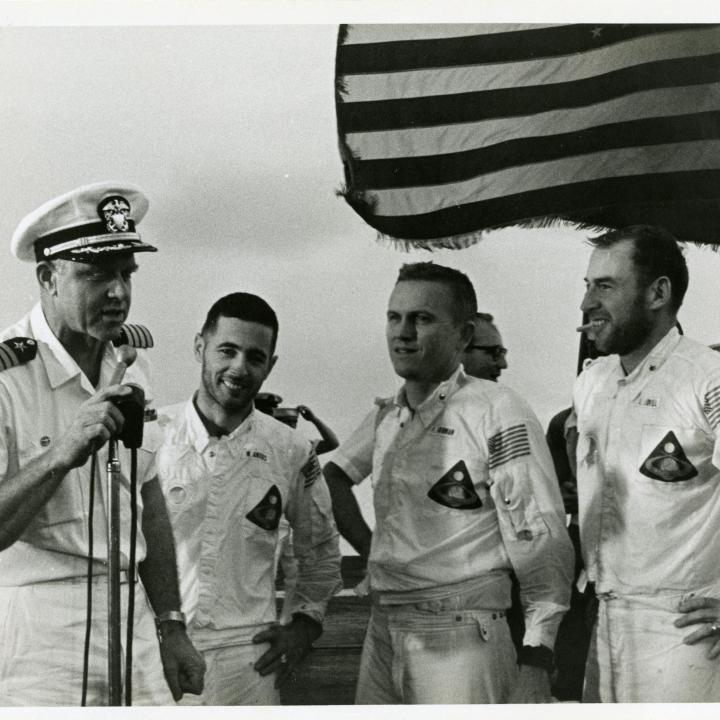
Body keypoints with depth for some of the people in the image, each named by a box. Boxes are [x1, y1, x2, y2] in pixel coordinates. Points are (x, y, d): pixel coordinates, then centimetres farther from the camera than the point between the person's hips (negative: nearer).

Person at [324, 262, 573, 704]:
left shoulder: (499, 415, -9)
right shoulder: (385, 417, 12)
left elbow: (543, 548, -11)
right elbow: (333, 473, 30)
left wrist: (536, 668, -16)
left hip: (461, 637, -7)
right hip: (383, 631, 7)